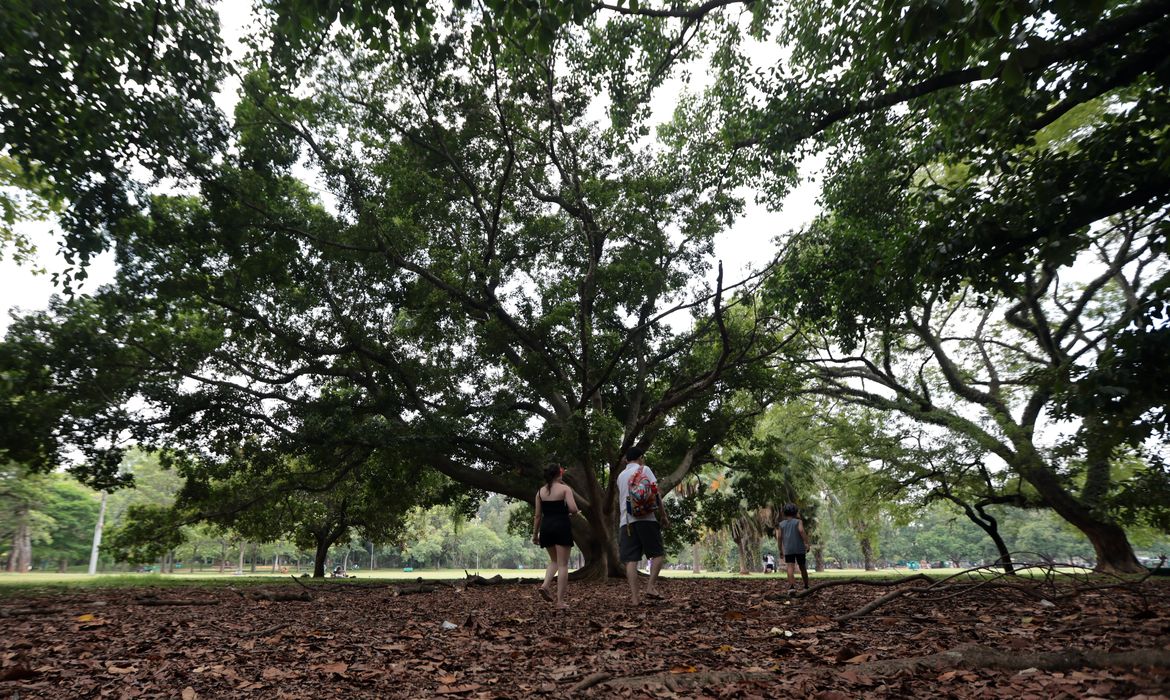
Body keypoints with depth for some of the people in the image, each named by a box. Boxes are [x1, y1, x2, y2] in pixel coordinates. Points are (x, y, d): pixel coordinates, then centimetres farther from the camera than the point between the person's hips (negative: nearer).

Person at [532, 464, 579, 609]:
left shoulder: (540, 492, 9)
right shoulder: (565, 489, -3)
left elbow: (538, 515, 8)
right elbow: (573, 509, -16)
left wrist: (535, 534, 14)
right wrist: (572, 512, 7)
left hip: (546, 527, 5)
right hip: (562, 526, -4)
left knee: (554, 560, 23)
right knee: (563, 564, 2)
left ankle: (545, 585, -1)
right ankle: (560, 601, -1)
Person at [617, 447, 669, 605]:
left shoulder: (620, 476, 21)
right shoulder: (644, 469, 6)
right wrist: (663, 516, 3)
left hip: (626, 521, 4)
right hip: (646, 518, -4)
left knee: (631, 560, 1)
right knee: (658, 554, 6)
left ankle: (634, 597, -4)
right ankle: (650, 587, -8)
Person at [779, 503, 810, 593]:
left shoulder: (782, 524, 7)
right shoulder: (798, 522, -1)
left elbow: (780, 537, 5)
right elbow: (801, 531, -19)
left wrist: (781, 550, 12)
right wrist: (806, 543, -20)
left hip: (788, 549, 1)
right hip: (799, 548, -1)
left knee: (790, 567, -9)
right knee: (802, 568, 14)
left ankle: (791, 586, -27)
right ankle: (806, 587, 24)